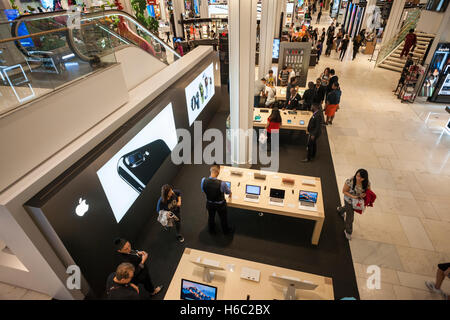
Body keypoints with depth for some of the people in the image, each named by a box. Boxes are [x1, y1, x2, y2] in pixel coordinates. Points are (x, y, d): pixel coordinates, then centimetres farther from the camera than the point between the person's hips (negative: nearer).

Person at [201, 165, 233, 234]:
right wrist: (230, 194, 13)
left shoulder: (203, 180, -26)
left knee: (211, 217, 30)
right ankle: (226, 231, 53)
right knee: (223, 218, 26)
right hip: (220, 204, -3)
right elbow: (228, 192, -13)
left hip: (209, 203, 3)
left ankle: (211, 230, 57)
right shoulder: (221, 183, -35)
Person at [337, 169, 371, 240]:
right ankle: (348, 232, 30)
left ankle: (340, 209, 70)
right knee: (350, 216, 5)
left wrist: (364, 194, -25)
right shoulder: (350, 181, -33)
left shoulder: (367, 183, -21)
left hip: (358, 201, 5)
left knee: (349, 209, 34)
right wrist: (352, 196, -34)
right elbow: (344, 191, -21)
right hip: (349, 201, -5)